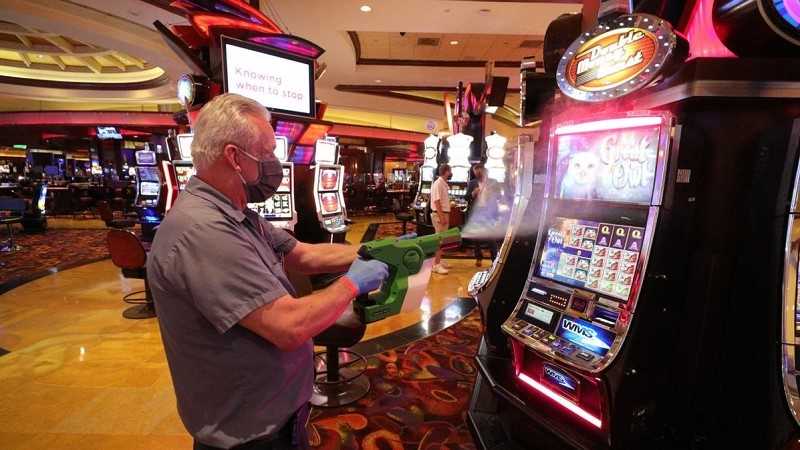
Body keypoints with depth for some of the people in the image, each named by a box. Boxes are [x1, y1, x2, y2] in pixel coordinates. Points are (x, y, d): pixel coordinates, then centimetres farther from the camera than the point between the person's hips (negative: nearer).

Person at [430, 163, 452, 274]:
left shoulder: (444, 184, 14)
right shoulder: (438, 183, -15)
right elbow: (436, 201, -21)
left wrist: (446, 216, 17)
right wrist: (442, 217, -24)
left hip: (444, 214, 10)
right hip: (439, 215, -10)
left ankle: (438, 261, 23)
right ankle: (436, 265, -5)